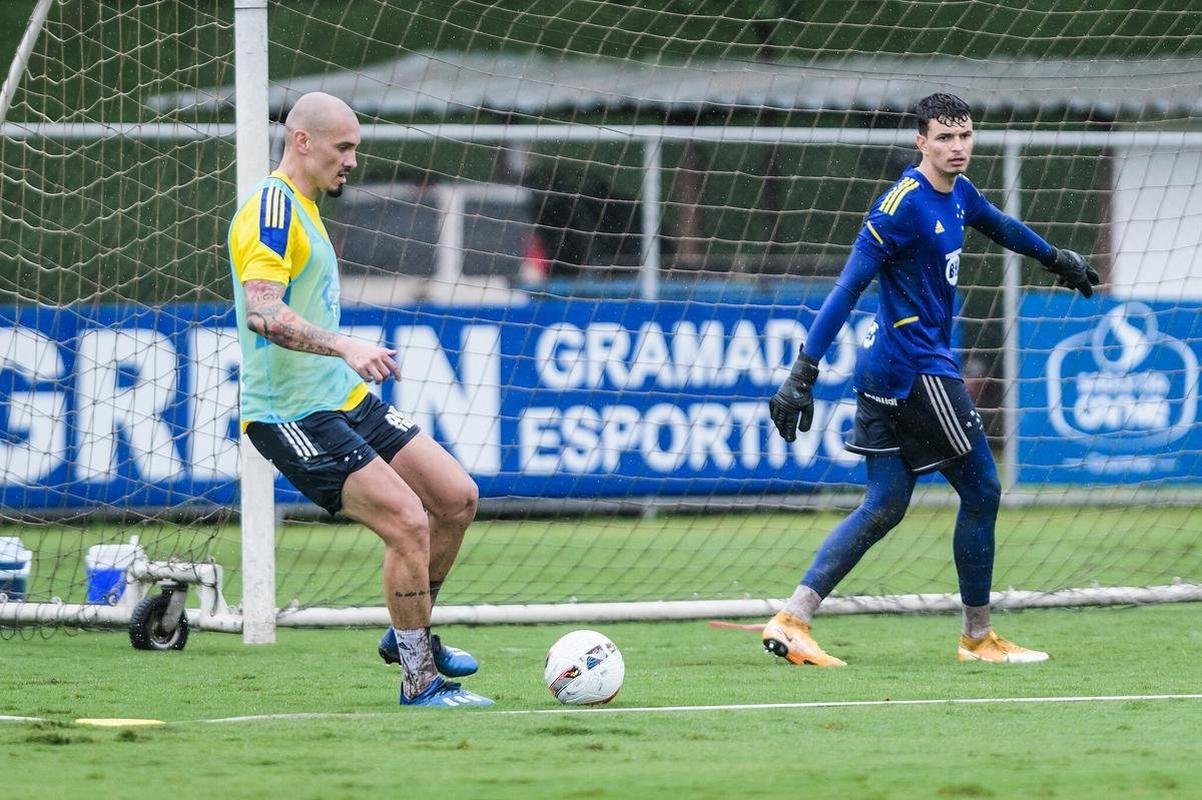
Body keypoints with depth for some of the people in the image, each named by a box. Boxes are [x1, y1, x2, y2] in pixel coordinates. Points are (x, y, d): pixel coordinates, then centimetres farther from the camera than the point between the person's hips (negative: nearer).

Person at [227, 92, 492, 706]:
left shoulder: (300, 210, 18)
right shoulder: (272, 207, -15)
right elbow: (263, 313, -29)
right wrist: (344, 348, -38)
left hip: (344, 400, 10)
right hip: (292, 417, -10)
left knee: (457, 498, 6)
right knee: (408, 523, -17)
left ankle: (411, 634, 22)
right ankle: (420, 680, -5)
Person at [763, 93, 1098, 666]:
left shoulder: (958, 194, 9)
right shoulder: (905, 204, -18)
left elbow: (997, 225, 32)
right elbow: (849, 286, -22)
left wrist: (1056, 258, 49)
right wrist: (803, 372, -26)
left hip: (886, 372, 9)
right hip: (917, 368, -9)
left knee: (884, 506, 8)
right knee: (981, 490, 1)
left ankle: (791, 620, 2)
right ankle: (978, 636, 12)